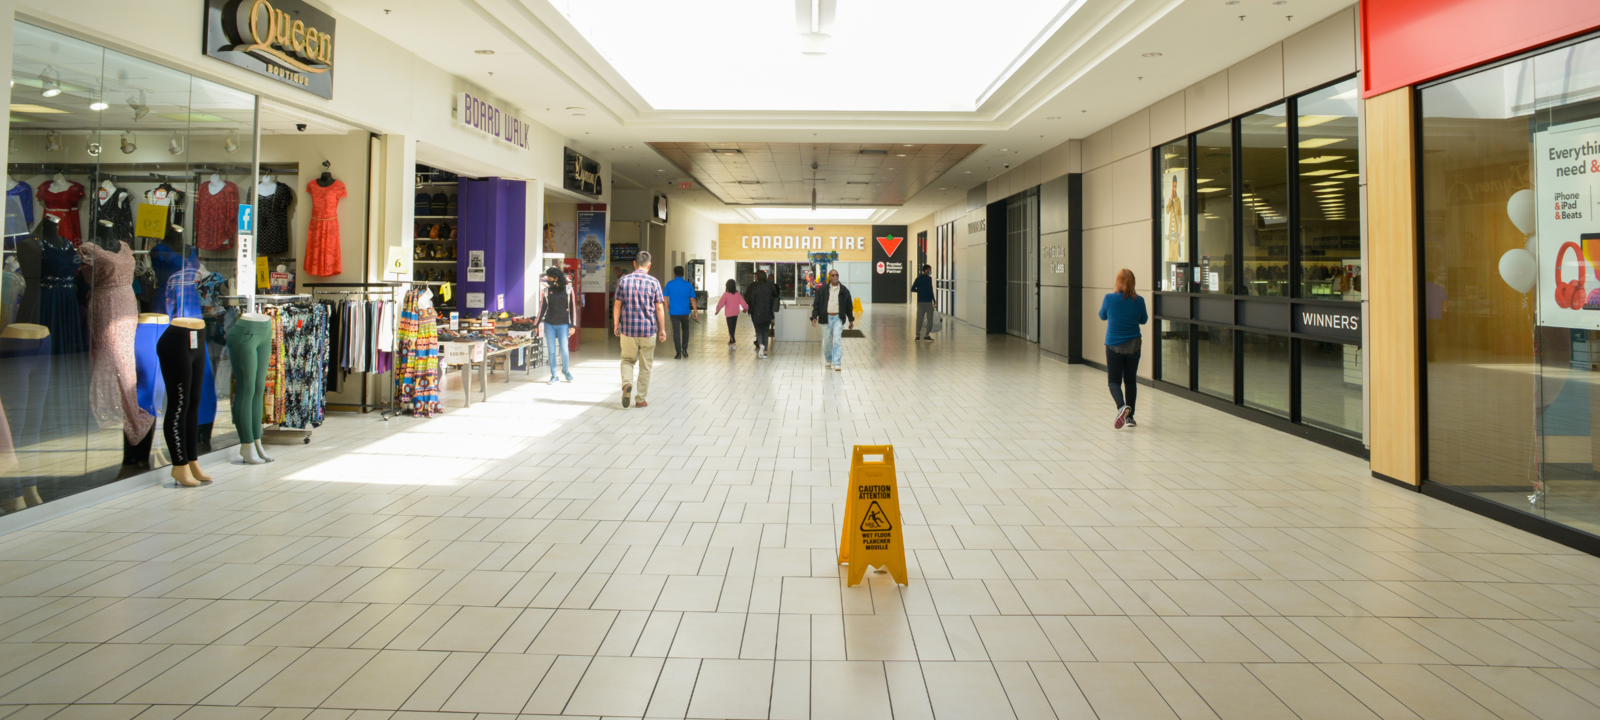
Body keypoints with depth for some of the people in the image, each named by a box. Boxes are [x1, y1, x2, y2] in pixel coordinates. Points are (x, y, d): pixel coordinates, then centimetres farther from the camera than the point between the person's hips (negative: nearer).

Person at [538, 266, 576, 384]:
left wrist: (573, 325, -2)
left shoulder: (567, 289, 0)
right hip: (549, 324, 2)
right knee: (551, 350, 2)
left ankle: (566, 370, 21)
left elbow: (572, 308, 2)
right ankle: (553, 375, 11)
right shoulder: (547, 290, 5)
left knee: (564, 349, -4)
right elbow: (542, 307, 9)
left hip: (563, 324, -2)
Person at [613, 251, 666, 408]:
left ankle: (627, 384, -10)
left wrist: (616, 324, 16)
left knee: (627, 360, 18)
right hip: (648, 330, -1)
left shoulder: (624, 280, 0)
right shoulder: (653, 282, -4)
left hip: (627, 329, 1)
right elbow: (660, 308, -4)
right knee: (645, 366, 9)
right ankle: (640, 399, 12)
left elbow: (617, 305, 3)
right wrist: (662, 330, 3)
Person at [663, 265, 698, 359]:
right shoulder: (688, 285, -3)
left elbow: (665, 297, -1)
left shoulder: (669, 284, -4)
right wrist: (695, 311, 7)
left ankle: (678, 353, 3)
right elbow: (692, 299, -1)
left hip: (674, 312, -1)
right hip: (685, 312, 1)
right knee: (685, 329, 22)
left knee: (676, 332, 4)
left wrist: (668, 309, 13)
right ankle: (684, 349, 13)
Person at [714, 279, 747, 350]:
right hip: (736, 314, 4)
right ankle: (731, 342, 30)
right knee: (733, 328, 18)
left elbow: (721, 303, -14)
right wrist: (746, 309, 12)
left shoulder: (726, 294, -13)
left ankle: (733, 344, -16)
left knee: (730, 328, -3)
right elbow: (742, 302, -3)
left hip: (729, 314, -4)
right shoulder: (737, 294, -2)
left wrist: (717, 310, -2)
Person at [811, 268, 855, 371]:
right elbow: (817, 304, 4)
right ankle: (828, 360, 29)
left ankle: (837, 363, -10)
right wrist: (814, 317, -6)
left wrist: (851, 320, 13)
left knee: (837, 340, -10)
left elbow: (849, 306, 13)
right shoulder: (823, 290, 4)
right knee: (827, 340, 9)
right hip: (826, 318, 1)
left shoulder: (844, 290, 6)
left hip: (838, 318, -1)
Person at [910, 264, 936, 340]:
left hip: (920, 301, 6)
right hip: (928, 301, -6)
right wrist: (934, 301, -10)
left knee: (919, 318, 7)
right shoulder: (928, 278, -9)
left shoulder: (918, 278, 8)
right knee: (929, 319, 2)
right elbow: (930, 290, -15)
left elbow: (913, 289, 8)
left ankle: (918, 335, 2)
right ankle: (927, 335, -3)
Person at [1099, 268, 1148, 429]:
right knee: (1131, 380, 13)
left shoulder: (1110, 298, -11)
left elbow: (1102, 316, 7)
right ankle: (1129, 416, 15)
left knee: (1114, 381, 4)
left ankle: (1122, 406, -23)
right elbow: (1144, 320, 10)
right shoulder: (1138, 300, -6)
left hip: (1113, 345, -2)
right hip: (1133, 345, 2)